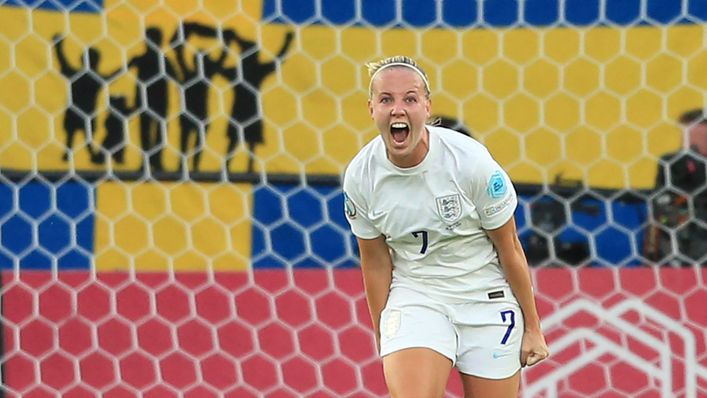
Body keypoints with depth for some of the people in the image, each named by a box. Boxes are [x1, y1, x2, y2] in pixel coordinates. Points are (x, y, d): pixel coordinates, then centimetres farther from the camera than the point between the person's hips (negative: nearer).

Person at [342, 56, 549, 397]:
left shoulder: (470, 161, -17)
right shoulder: (359, 177, -10)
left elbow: (510, 250, -6)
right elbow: (375, 264, 3)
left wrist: (532, 328, -1)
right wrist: (383, 338, 7)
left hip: (487, 300, -1)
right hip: (413, 298, 1)